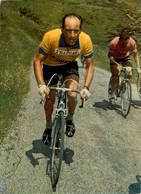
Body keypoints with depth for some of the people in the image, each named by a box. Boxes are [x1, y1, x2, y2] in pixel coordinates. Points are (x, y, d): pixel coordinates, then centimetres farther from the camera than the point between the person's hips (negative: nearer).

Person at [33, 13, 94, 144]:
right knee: (50, 99, 3)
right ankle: (48, 127, 30)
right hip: (51, 66, 0)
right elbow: (37, 60, -25)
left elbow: (90, 66, -16)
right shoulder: (50, 37, -36)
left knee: (72, 95, -21)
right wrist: (41, 85, -35)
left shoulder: (86, 40, -30)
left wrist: (86, 88, -28)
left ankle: (70, 120, 11)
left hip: (70, 65, 1)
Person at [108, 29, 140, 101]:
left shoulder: (132, 42, -28)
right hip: (115, 58, -2)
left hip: (125, 57, 2)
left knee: (129, 74, -15)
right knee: (114, 75, -12)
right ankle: (112, 93, 4)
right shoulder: (114, 43, -35)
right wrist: (117, 64, -36)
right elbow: (110, 55, -24)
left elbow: (135, 54, -14)